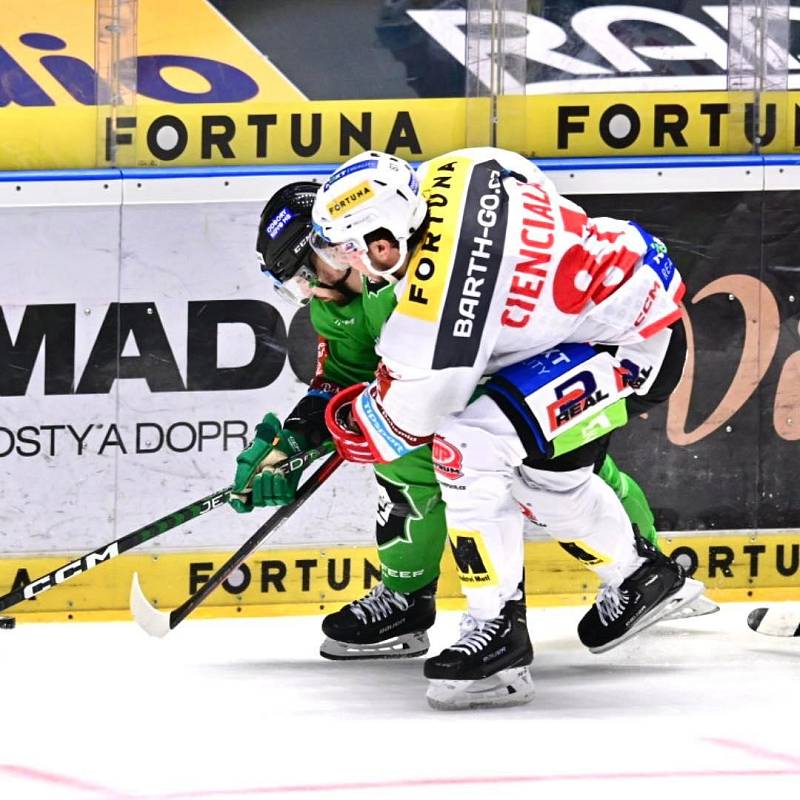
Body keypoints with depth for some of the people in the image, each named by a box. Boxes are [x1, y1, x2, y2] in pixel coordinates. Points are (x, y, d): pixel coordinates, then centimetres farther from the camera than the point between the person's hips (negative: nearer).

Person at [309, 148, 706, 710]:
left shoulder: (440, 274, -29)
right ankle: (642, 575, 45)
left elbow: (416, 404, -21)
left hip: (630, 347, -11)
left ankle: (499, 632, -12)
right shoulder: (458, 172, -4)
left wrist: (351, 425, 1)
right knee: (541, 467, 24)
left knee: (468, 444, -18)